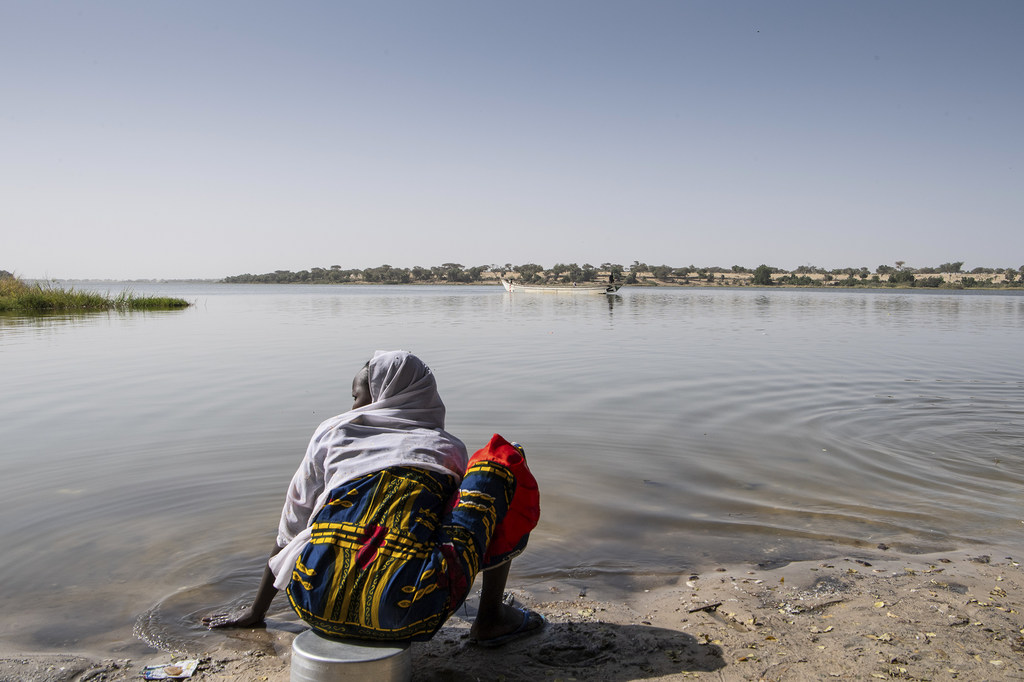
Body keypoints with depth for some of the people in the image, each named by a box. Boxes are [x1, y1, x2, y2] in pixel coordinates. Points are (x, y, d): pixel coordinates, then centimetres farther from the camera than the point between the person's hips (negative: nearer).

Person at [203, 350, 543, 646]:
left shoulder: (332, 431, 19)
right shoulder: (448, 448, 19)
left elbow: (289, 532, 26)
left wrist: (256, 612, 41)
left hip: (319, 608, 3)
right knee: (502, 462, 17)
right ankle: (491, 618, 15)